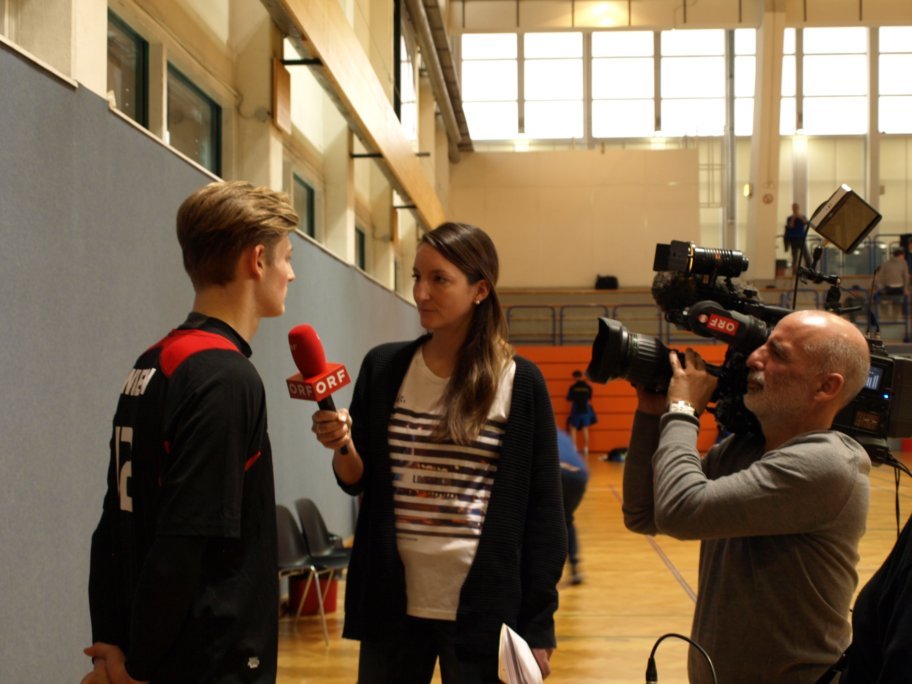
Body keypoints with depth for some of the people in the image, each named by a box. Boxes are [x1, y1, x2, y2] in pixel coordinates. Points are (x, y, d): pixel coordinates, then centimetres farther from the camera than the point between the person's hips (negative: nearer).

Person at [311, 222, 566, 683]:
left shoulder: (520, 382, -4)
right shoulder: (383, 367, 3)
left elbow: (542, 510, -2)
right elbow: (359, 482, 8)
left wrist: (537, 626, -4)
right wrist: (342, 448, -14)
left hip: (484, 609, -2)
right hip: (392, 603, 2)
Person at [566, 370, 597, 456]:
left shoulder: (573, 387, -10)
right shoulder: (588, 387, -1)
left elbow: (569, 399, -3)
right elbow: (589, 399, 9)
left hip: (576, 410, -3)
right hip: (586, 410, 3)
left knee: (573, 429, 7)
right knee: (585, 429, 10)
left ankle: (574, 448, -3)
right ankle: (586, 449, 10)